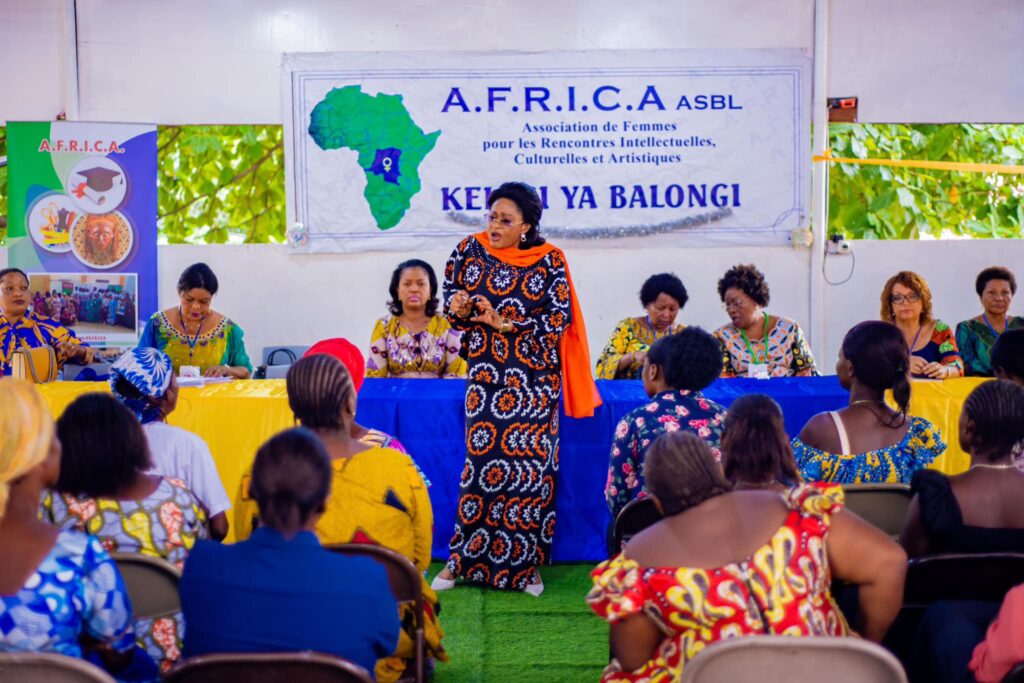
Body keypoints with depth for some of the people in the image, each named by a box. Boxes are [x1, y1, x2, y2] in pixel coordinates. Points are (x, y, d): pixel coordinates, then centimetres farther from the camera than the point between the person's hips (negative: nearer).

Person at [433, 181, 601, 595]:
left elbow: (561, 316, -8)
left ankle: (525, 564, 11)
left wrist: (506, 324, -14)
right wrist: (457, 307, -14)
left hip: (534, 377, -1)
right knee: (482, 461, -3)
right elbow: (451, 300, 9)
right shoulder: (470, 251, 4)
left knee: (531, 463, -1)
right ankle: (461, 560, 9)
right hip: (486, 374, 1)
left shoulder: (548, 261, -1)